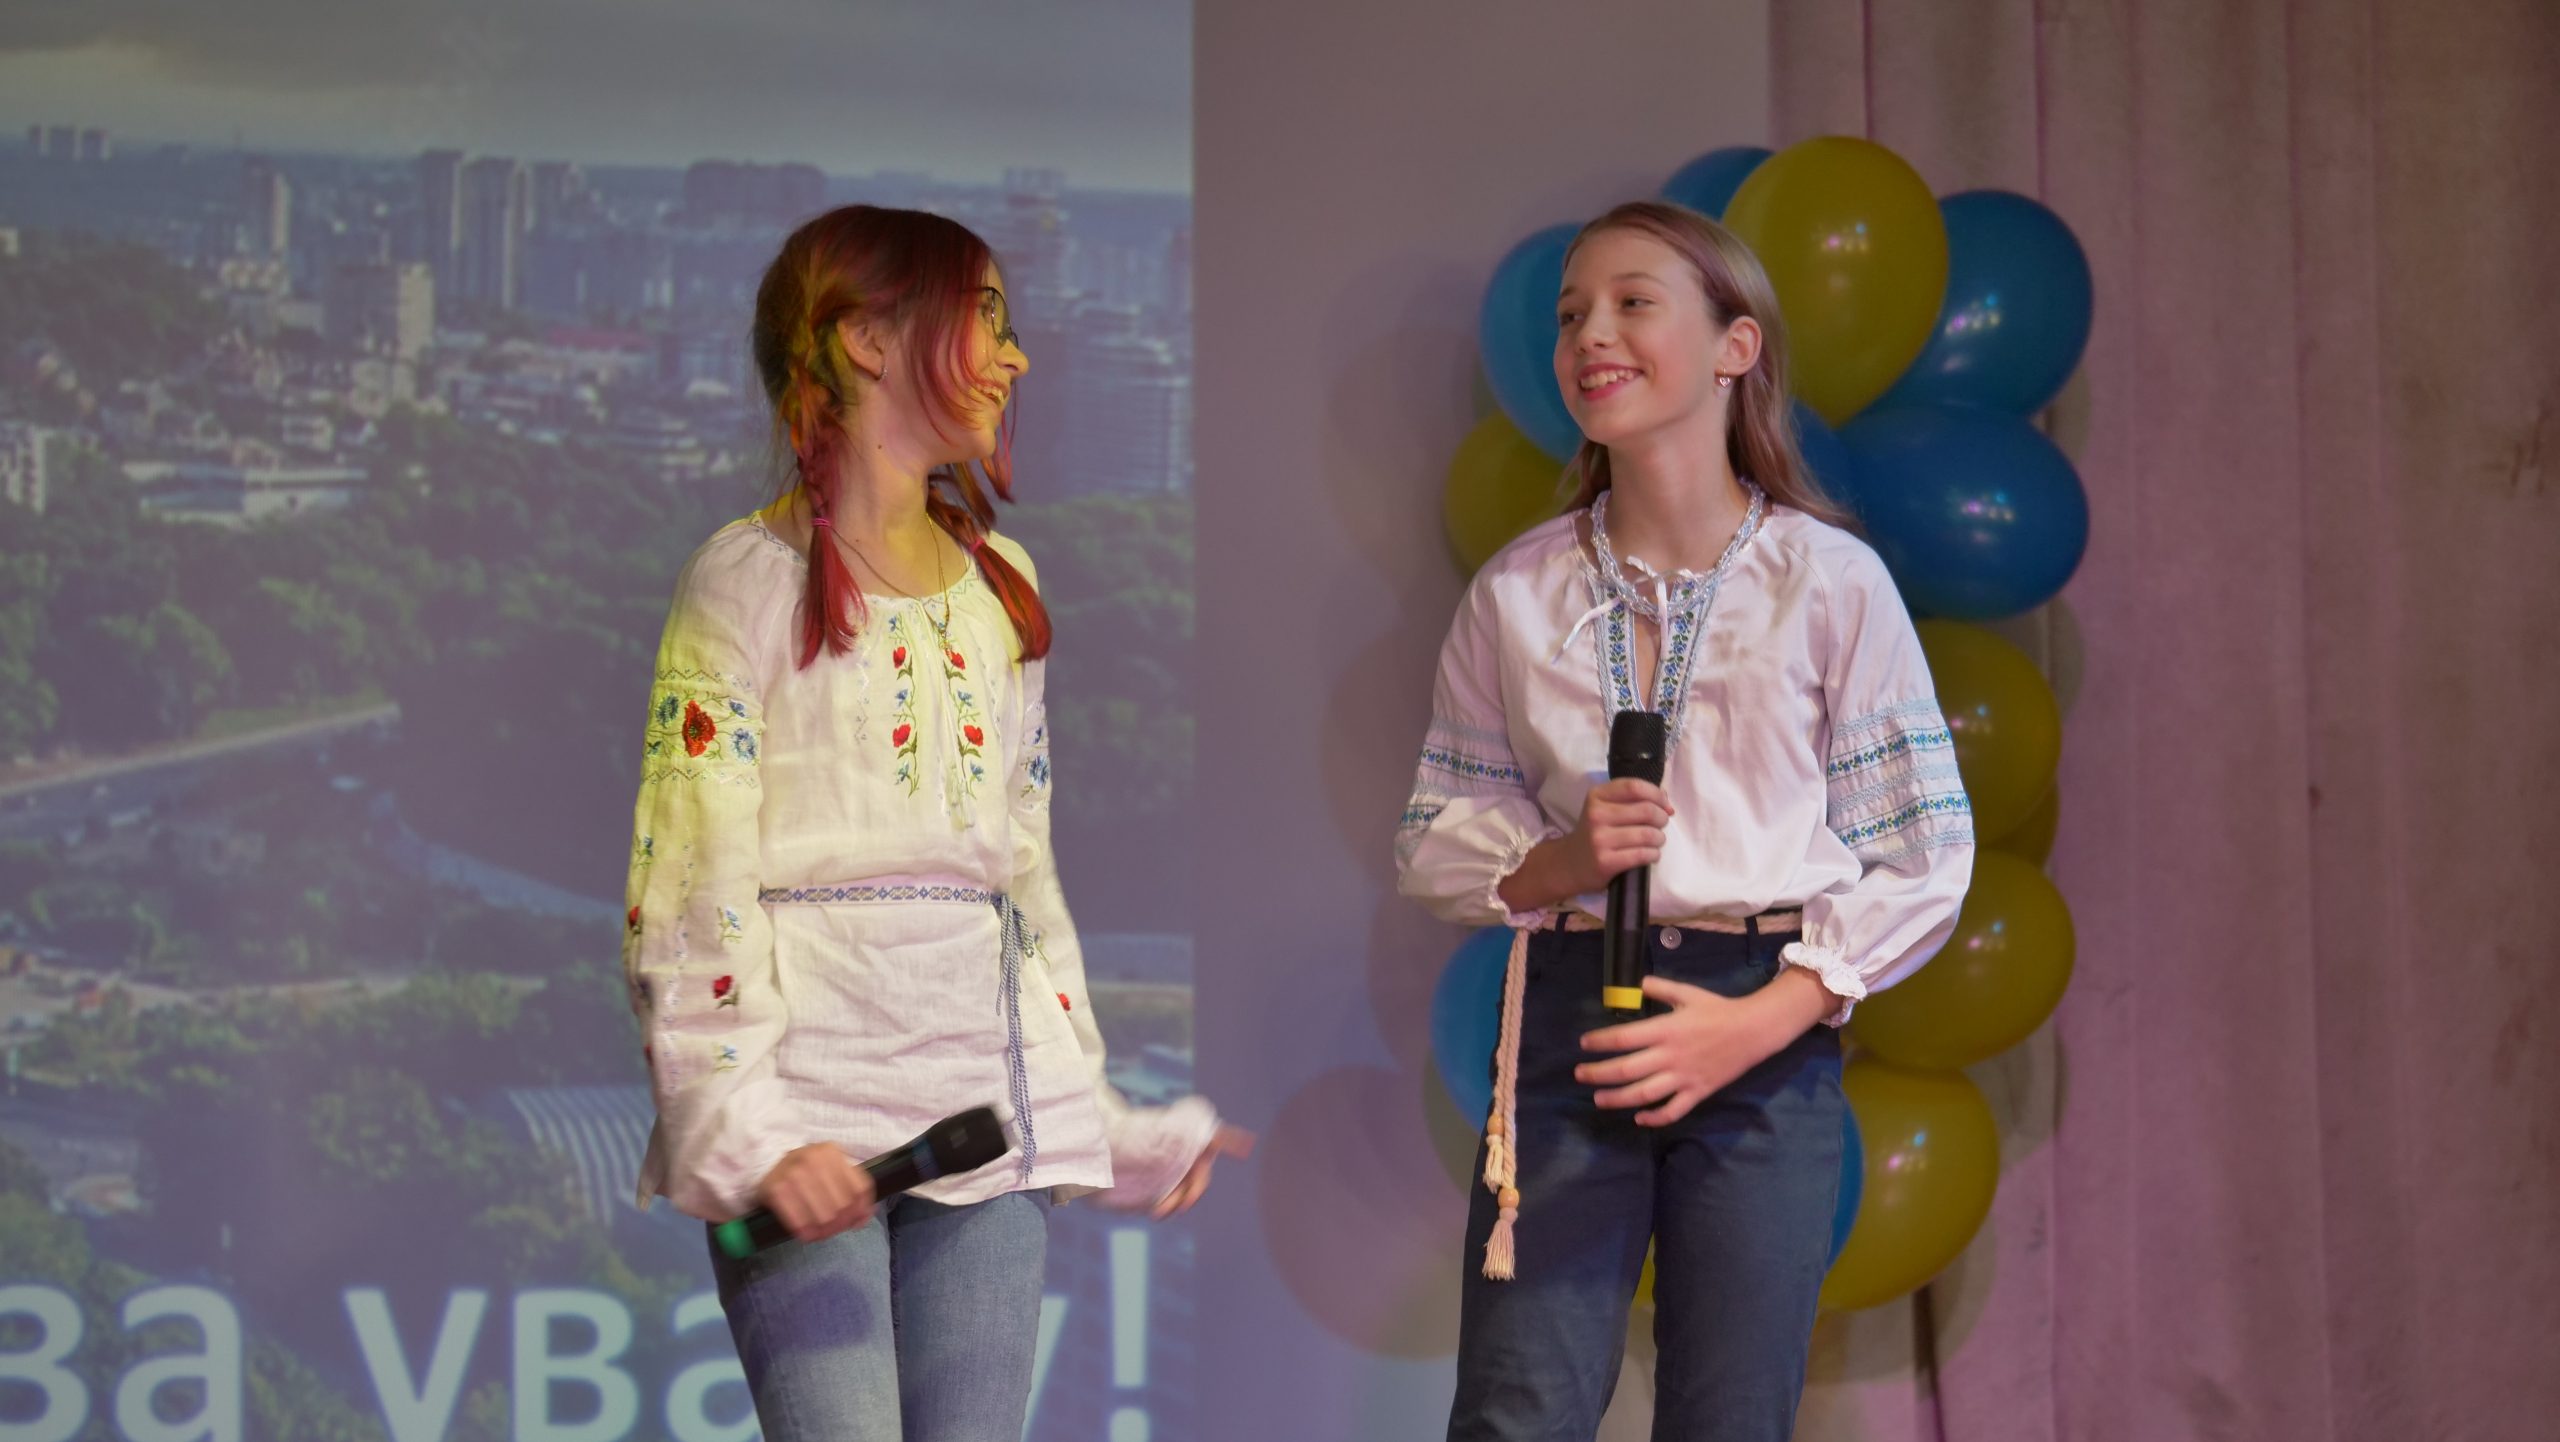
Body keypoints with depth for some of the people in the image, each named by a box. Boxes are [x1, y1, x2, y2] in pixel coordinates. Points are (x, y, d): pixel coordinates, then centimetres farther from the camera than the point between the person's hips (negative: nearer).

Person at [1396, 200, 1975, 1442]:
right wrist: (1555, 861, -11)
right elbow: (1434, 838, 10)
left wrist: (1758, 1020, -12)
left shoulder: (1831, 581, 0)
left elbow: (1920, 858, -1)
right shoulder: (1516, 593, 6)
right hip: (1567, 1014, 1)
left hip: (1769, 1035, -1)